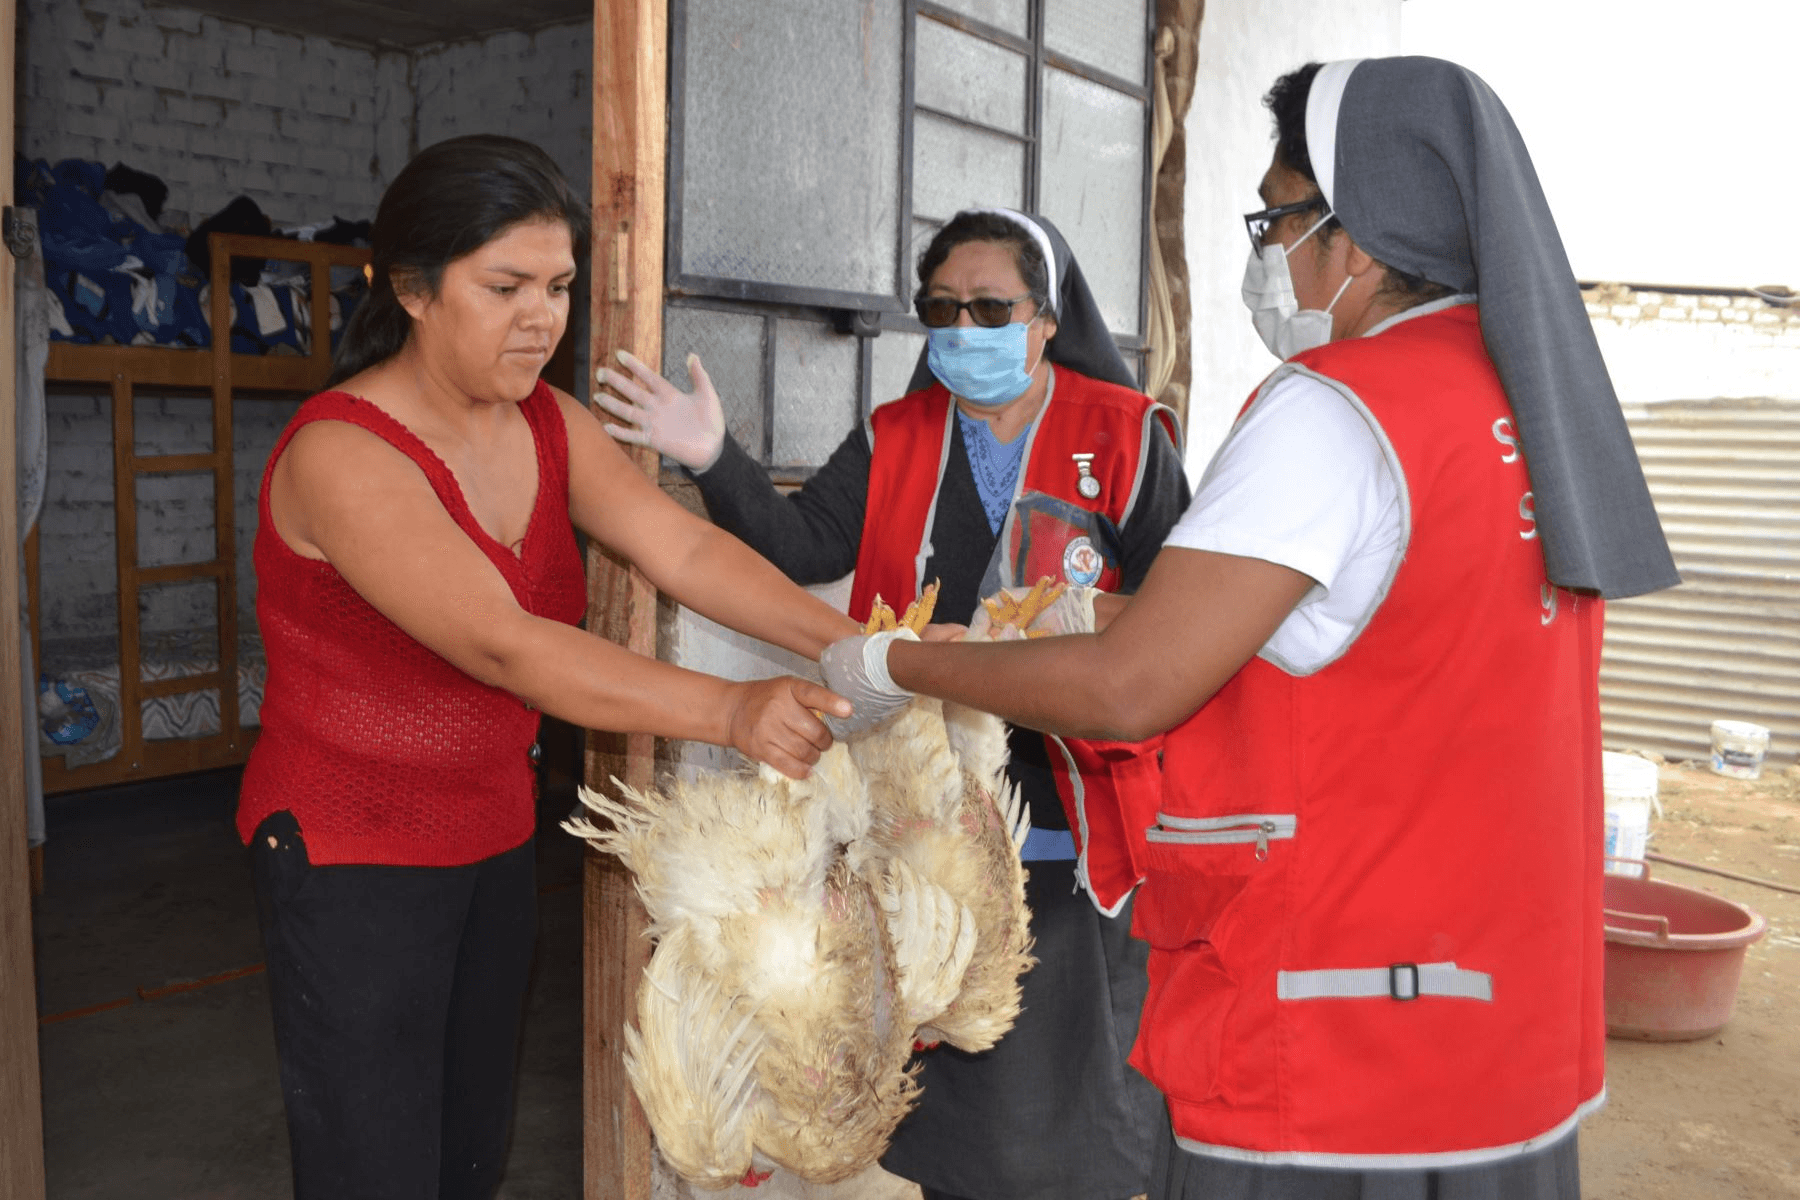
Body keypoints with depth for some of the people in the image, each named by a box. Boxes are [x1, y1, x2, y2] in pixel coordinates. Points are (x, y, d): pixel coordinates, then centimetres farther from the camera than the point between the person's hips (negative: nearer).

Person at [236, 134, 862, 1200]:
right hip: (352, 855, -7)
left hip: (493, 837, 7)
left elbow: (684, 549, -12)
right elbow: (502, 644, -34)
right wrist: (730, 712, -42)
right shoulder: (341, 453, -22)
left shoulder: (551, 424, 1)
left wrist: (845, 644, -27)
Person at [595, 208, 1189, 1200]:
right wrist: (715, 462, -19)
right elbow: (803, 546, -4)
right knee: (950, 1078, 19)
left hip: (1079, 839, -3)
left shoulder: (1125, 436, -2)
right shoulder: (894, 443, 7)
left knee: (1087, 1079, 12)